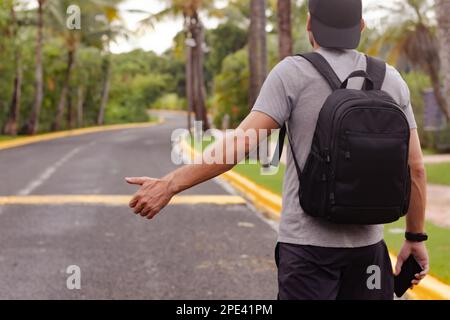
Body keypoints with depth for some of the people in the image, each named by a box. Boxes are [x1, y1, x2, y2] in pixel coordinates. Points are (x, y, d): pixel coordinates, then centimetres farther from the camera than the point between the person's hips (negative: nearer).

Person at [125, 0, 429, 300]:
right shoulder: (391, 80, 3)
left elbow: (243, 142, -18)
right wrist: (416, 238, 13)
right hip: (365, 242, 4)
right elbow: (415, 167, 3)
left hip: (308, 242, -4)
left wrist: (168, 185, -16)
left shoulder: (293, 73, -10)